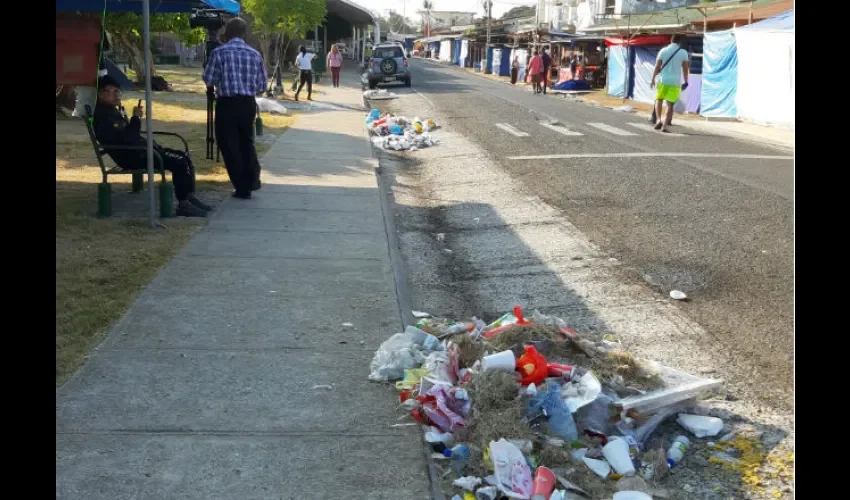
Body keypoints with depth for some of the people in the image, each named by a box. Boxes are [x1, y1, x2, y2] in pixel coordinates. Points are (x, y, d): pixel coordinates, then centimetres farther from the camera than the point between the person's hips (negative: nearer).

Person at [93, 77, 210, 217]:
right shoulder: (103, 116, -15)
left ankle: (190, 197, 6)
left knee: (185, 156, 6)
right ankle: (183, 205, -16)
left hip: (139, 150, 11)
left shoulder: (113, 111, 18)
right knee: (179, 163, -21)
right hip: (131, 157, -11)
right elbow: (126, 139, -24)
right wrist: (136, 118, -18)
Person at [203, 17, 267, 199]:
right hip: (249, 104, 4)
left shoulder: (219, 52, -6)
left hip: (227, 104, -4)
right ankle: (253, 179, 25)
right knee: (246, 140, 24)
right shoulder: (255, 54, 4)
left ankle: (242, 188, 7)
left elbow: (208, 80, -4)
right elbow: (262, 85, 7)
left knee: (230, 145, 6)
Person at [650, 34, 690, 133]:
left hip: (663, 80, 0)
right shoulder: (683, 52, 1)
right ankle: (665, 125, -3)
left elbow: (657, 67, 0)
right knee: (670, 104, 5)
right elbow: (685, 69, 1)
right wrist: (685, 82, 9)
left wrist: (653, 79, 6)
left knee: (658, 100, 17)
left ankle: (659, 120, -1)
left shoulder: (663, 51, 1)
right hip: (675, 82, 0)